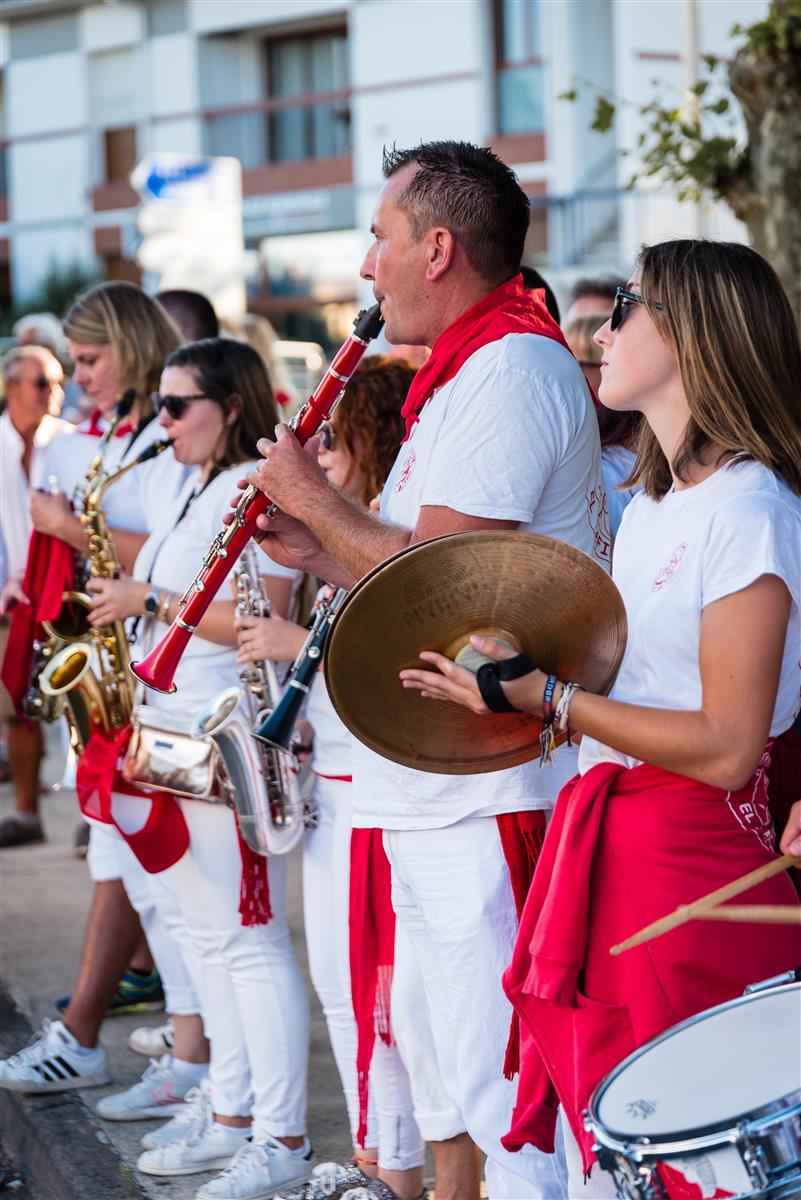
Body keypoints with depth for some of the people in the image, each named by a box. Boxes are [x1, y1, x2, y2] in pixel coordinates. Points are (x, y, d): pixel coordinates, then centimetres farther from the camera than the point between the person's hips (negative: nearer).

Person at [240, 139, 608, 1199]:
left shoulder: (511, 370, -15)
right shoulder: (471, 372, 20)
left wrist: (310, 494, -7)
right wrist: (316, 552, 11)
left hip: (488, 795, -11)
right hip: (430, 795, 11)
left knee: (504, 1092, -6)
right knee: (478, 1079, 17)